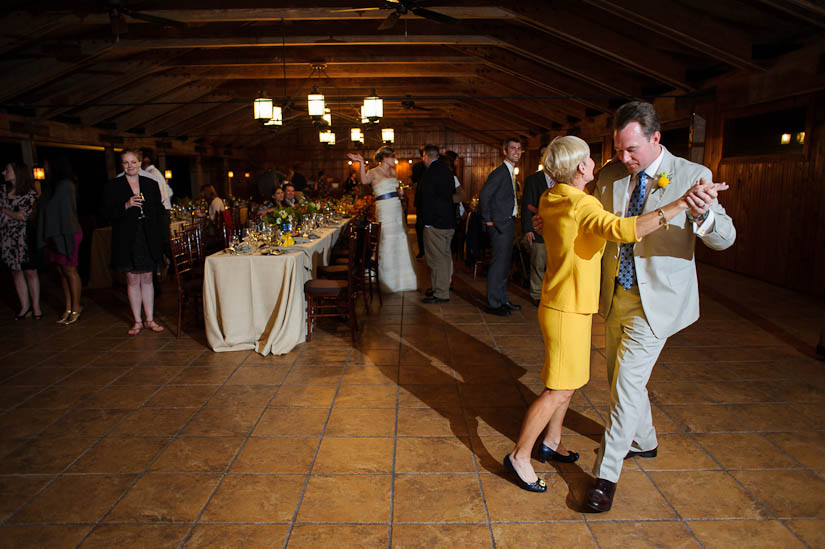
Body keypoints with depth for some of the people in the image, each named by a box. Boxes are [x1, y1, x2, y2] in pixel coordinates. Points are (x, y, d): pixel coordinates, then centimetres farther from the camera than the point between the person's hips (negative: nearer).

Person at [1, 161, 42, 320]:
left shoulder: (30, 194, -4)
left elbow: (24, 216, -10)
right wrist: (15, 213, -6)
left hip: (23, 237, -4)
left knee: (30, 271, -1)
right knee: (16, 271, 9)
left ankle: (35, 306, 9)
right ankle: (25, 306, 17)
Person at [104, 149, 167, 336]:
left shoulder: (151, 184, 9)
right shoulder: (114, 186, 2)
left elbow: (159, 212, 8)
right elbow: (110, 213, -3)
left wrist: (160, 238, 2)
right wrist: (126, 205, -21)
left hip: (148, 239, 2)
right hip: (127, 241, -2)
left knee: (147, 278, 7)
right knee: (132, 280, 3)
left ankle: (149, 319, 14)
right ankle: (137, 321, 12)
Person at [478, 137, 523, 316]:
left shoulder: (511, 173, 15)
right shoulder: (500, 172, -15)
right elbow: (484, 195, -23)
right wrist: (488, 220, -19)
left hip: (508, 223, 10)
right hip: (500, 224, -10)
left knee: (504, 263, 15)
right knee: (498, 263, -6)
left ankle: (502, 300, 25)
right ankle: (493, 303, 1)